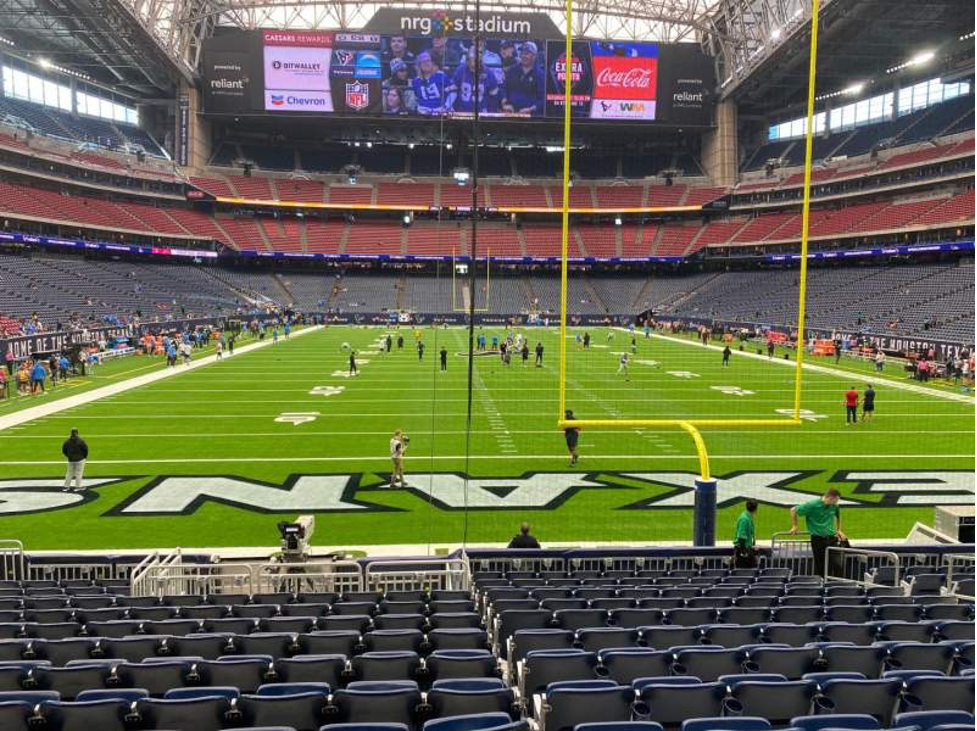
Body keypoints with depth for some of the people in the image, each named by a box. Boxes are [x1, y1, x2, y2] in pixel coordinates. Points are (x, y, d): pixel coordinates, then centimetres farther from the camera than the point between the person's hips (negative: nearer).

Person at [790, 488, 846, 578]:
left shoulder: (834, 506, 3)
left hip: (832, 538, 5)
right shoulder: (812, 505, -13)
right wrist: (794, 526, -2)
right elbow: (793, 510, -5)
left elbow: (838, 516, 26)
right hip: (818, 539, -5)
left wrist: (838, 530, 21)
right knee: (820, 566, 1)